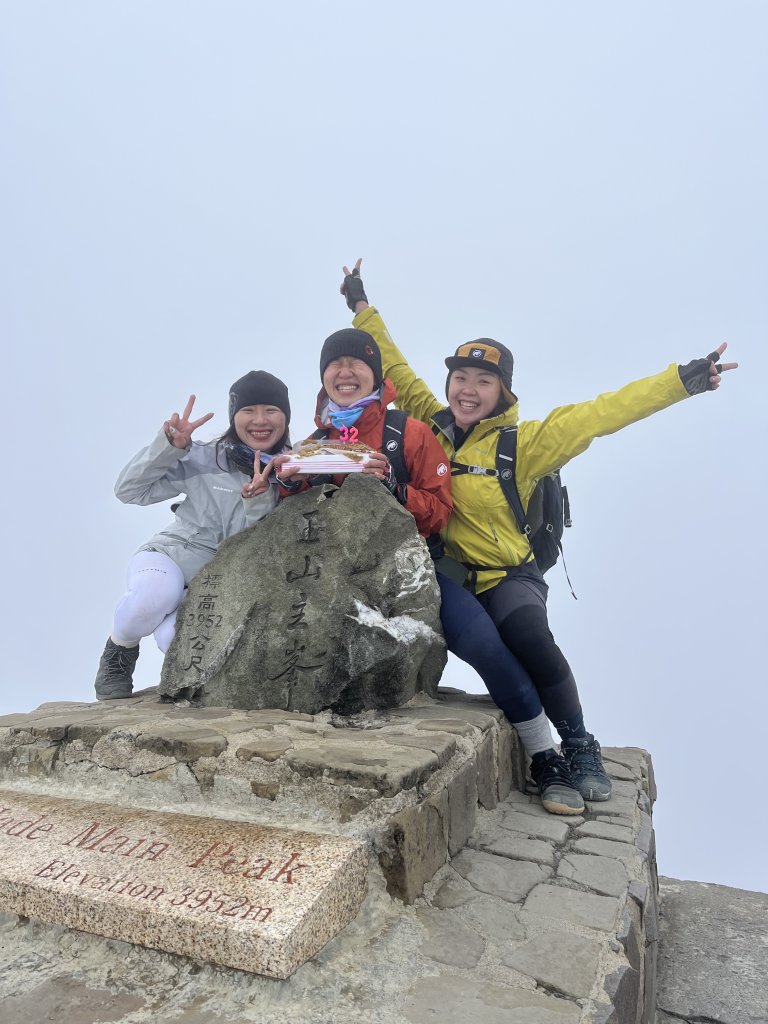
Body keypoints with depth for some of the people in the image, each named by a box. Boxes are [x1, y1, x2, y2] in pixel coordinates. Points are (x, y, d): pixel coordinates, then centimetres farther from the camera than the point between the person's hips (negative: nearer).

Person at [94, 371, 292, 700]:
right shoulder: (204, 459, -7)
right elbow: (129, 491, -5)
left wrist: (258, 501, -27)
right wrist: (168, 446, -19)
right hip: (172, 554, 0)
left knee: (177, 638, -30)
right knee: (157, 593, -37)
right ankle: (119, 652, -1)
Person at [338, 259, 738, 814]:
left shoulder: (521, 444, -3)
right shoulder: (430, 426, 5)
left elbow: (597, 415, -10)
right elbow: (397, 372, 15)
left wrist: (681, 381, -14)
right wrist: (363, 308, 20)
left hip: (506, 577, -3)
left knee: (532, 643, -26)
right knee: (495, 656, -18)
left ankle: (579, 748, -5)